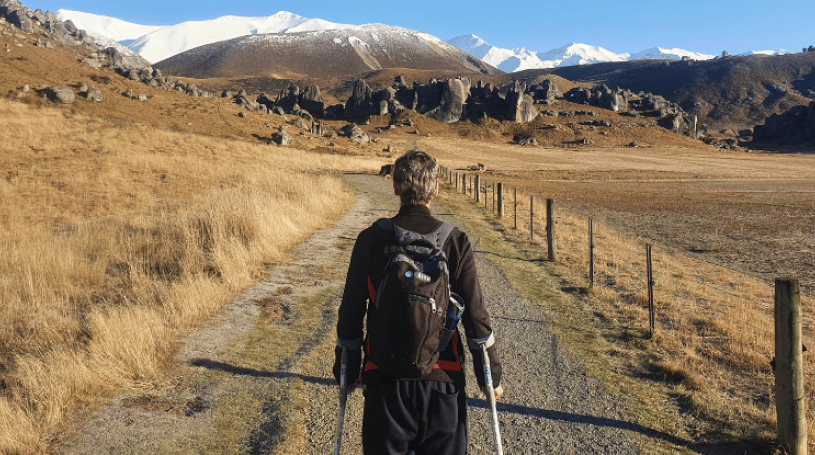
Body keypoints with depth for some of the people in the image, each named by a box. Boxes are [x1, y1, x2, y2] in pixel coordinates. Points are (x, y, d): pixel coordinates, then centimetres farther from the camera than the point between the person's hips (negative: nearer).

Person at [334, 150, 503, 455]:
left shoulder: (371, 239, -3)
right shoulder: (455, 241, -6)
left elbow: (350, 313, 1)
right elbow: (475, 315, -5)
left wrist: (347, 371, 14)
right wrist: (491, 376, 7)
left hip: (384, 378, 1)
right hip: (442, 378, 0)